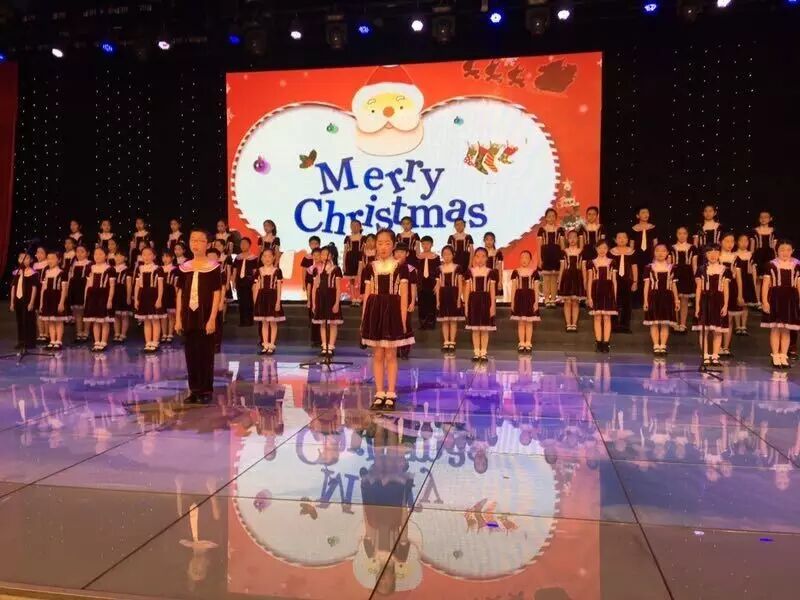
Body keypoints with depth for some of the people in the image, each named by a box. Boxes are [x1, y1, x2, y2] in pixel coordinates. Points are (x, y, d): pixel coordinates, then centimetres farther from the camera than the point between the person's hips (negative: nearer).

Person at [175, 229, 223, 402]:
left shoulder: (213, 267, -4)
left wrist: (212, 319, -13)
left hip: (205, 316, -4)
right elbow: (180, 294, 10)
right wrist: (178, 318, 6)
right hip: (189, 316, 4)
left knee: (205, 353, 1)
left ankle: (206, 390, 10)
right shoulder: (184, 267, 8)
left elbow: (217, 294, -7)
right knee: (190, 353, 8)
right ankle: (194, 389, 17)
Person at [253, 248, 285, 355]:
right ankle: (265, 345, 15)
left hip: (272, 297, -3)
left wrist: (278, 302, -9)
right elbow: (256, 287, 8)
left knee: (273, 322, 3)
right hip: (262, 297, 3)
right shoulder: (259, 271, 6)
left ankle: (271, 345, 10)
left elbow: (279, 288, -3)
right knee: (264, 323, 8)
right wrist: (255, 301, 4)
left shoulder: (277, 271, -2)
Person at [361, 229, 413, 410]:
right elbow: (367, 295, 7)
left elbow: (403, 297, -2)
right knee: (377, 355, 7)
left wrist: (403, 320, -8)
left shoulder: (400, 268, 0)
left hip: (392, 311, -2)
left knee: (391, 355, 3)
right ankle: (379, 394, 14)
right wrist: (364, 318, 2)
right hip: (375, 311, 2)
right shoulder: (370, 268, 6)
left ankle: (391, 394, 11)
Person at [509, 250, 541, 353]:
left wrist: (536, 302, -3)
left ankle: (528, 343, 11)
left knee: (529, 322, 5)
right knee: (520, 322, 5)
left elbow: (536, 289, 2)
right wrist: (512, 302, 2)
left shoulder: (534, 272, 0)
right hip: (519, 297, 1)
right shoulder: (516, 272, 2)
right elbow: (513, 288, 5)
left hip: (530, 298, -1)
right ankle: (521, 343, 11)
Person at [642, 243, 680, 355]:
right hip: (654, 297, -2)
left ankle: (663, 346, 8)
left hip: (667, 297, 2)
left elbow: (673, 285, 11)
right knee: (654, 323, 0)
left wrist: (676, 300, 8)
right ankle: (656, 346, 5)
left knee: (665, 324, 3)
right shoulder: (649, 267, 2)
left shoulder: (671, 268, 8)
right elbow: (647, 285, 2)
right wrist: (646, 300, -3)